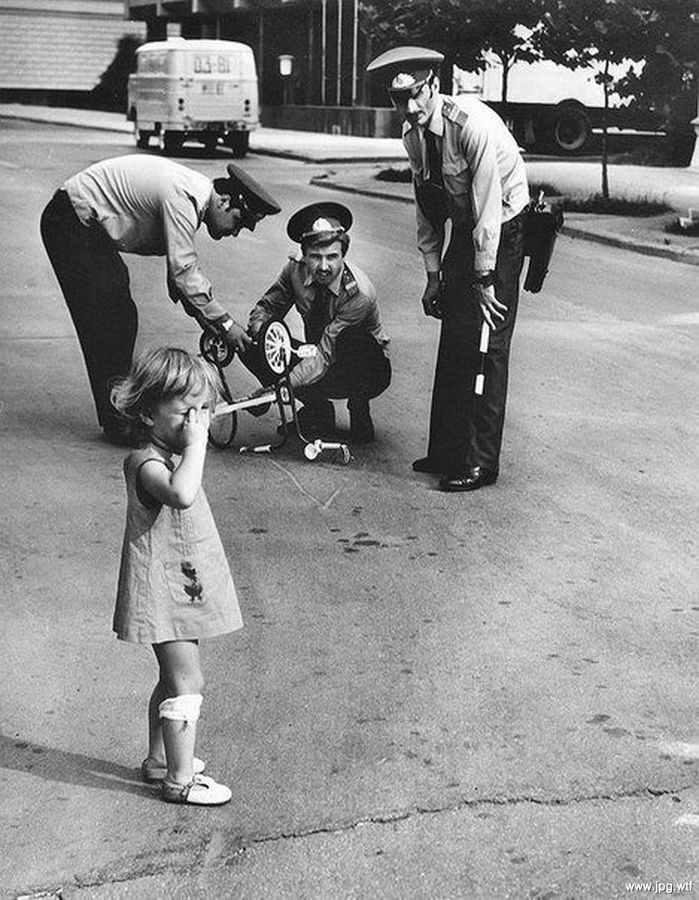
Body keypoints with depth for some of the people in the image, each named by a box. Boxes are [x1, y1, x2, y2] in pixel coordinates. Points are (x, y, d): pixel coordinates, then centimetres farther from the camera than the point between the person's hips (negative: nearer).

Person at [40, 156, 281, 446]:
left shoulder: (198, 191, 5)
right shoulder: (183, 198, -25)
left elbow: (183, 265, 10)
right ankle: (116, 424, -3)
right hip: (72, 224, -10)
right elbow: (183, 271, -27)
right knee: (106, 325, -9)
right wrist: (225, 324, -21)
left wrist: (209, 324, 5)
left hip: (91, 225, 10)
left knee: (123, 320, 9)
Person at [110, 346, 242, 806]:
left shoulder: (175, 457, 10)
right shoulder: (147, 462, -22)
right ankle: (180, 779, 6)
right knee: (187, 682, -4)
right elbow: (181, 495, -44)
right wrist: (196, 445, -36)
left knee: (176, 678, 20)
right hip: (164, 590, -10)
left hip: (184, 587, 10)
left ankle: (160, 758, 35)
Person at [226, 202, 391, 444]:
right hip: (321, 360, 6)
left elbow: (325, 354, -35)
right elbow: (268, 306, -1)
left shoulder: (359, 294, -31)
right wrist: (252, 332, -25)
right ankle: (319, 412, 0)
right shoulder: (296, 268, -15)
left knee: (351, 341, -41)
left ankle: (359, 415, -12)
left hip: (367, 369, -5)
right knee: (250, 345, -16)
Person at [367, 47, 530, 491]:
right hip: (465, 228, 7)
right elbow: (428, 208, 7)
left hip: (502, 230, -7)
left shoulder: (472, 124, -25)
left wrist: (484, 281, -22)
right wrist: (434, 275, 5)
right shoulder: (414, 135, -2)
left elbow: (488, 208, -24)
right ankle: (446, 449, 15)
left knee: (487, 344, -8)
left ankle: (481, 462, -2)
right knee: (453, 338, 6)